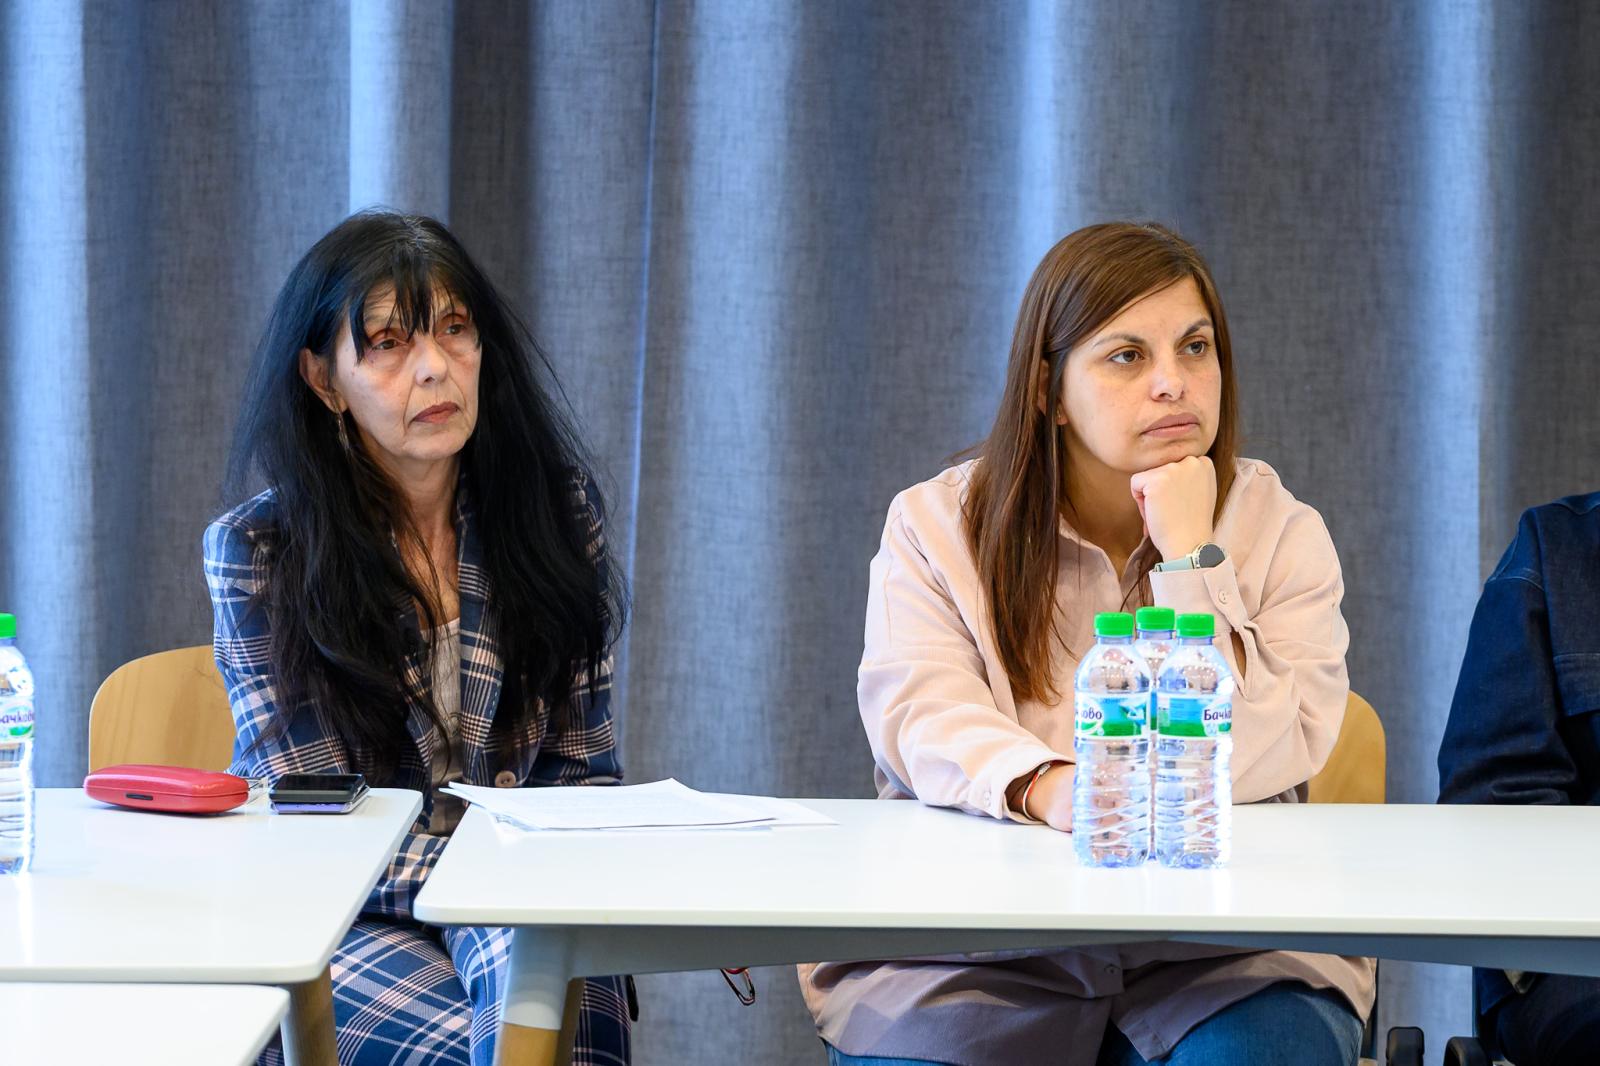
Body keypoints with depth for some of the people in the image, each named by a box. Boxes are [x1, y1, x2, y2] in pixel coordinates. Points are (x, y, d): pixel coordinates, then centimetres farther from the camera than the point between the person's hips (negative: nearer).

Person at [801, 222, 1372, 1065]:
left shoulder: (1281, 536, 7)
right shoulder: (935, 525, 7)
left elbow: (1249, 769, -6)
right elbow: (922, 718, -9)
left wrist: (1191, 560, -11)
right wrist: (1044, 786, -30)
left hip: (1225, 948, 1)